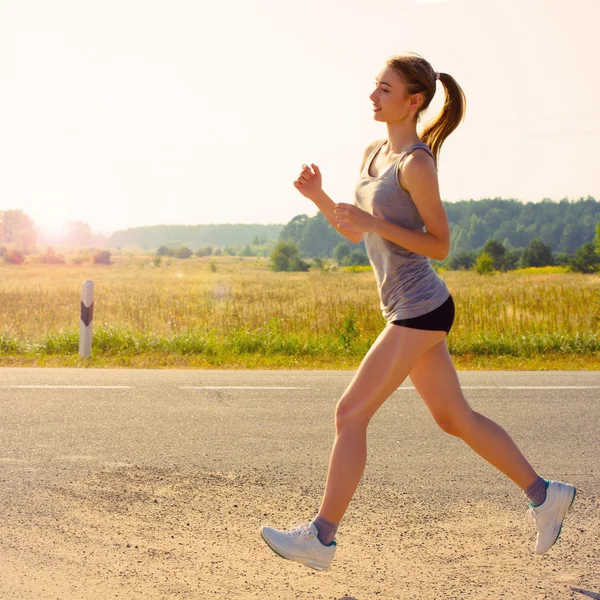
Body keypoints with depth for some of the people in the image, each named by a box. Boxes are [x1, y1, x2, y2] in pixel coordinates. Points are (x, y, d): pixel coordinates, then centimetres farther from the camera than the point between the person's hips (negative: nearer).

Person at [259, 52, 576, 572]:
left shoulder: (417, 163, -14)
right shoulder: (374, 154, 12)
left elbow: (440, 245, -12)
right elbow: (356, 234, 18)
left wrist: (376, 222, -21)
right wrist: (319, 198, 2)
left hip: (420, 309, -10)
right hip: (409, 310, 10)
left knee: (351, 414, -7)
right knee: (454, 418, 15)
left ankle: (321, 538, 0)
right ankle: (544, 495, 26)